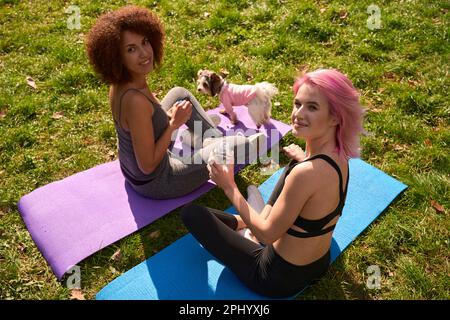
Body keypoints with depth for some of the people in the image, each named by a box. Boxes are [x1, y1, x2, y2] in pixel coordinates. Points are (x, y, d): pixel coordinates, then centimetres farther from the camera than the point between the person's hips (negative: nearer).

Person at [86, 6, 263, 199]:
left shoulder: (121, 83, -9)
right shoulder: (134, 100, -35)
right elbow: (148, 166, -28)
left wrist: (169, 116, -7)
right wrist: (174, 123, -20)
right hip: (154, 182, -8)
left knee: (179, 93, 22)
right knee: (245, 146, -6)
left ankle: (216, 140, 28)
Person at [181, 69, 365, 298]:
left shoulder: (305, 173, -36)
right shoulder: (338, 155, -10)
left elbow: (268, 233, -24)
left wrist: (229, 187, -17)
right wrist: (302, 159, 21)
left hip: (279, 280, -8)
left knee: (191, 213, -3)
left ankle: (239, 224, 20)